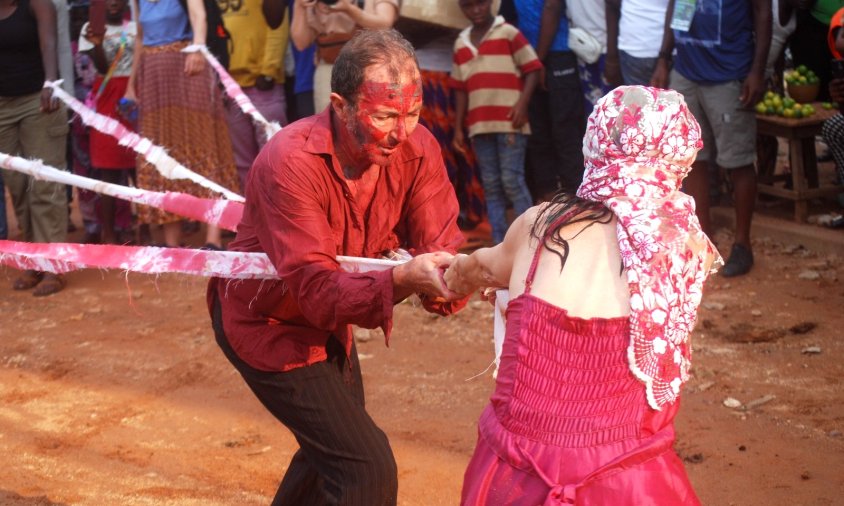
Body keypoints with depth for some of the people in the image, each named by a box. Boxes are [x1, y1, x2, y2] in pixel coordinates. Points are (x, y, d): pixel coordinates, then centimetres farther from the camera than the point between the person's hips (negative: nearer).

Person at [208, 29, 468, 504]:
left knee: (332, 451, 27)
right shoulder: (291, 161, -33)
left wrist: (445, 281, -45)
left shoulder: (417, 149, -17)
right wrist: (399, 280, -55)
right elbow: (314, 289, -38)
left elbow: (441, 247, -21)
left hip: (328, 320, 7)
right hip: (268, 323, -7)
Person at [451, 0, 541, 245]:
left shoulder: (508, 33, 1)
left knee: (512, 180, -9)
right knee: (491, 185, 4)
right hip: (479, 125, 5)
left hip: (509, 122, -5)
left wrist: (522, 103, -16)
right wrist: (458, 128, 12)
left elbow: (532, 69, -3)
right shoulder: (460, 44, 14)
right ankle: (499, 244, 5)